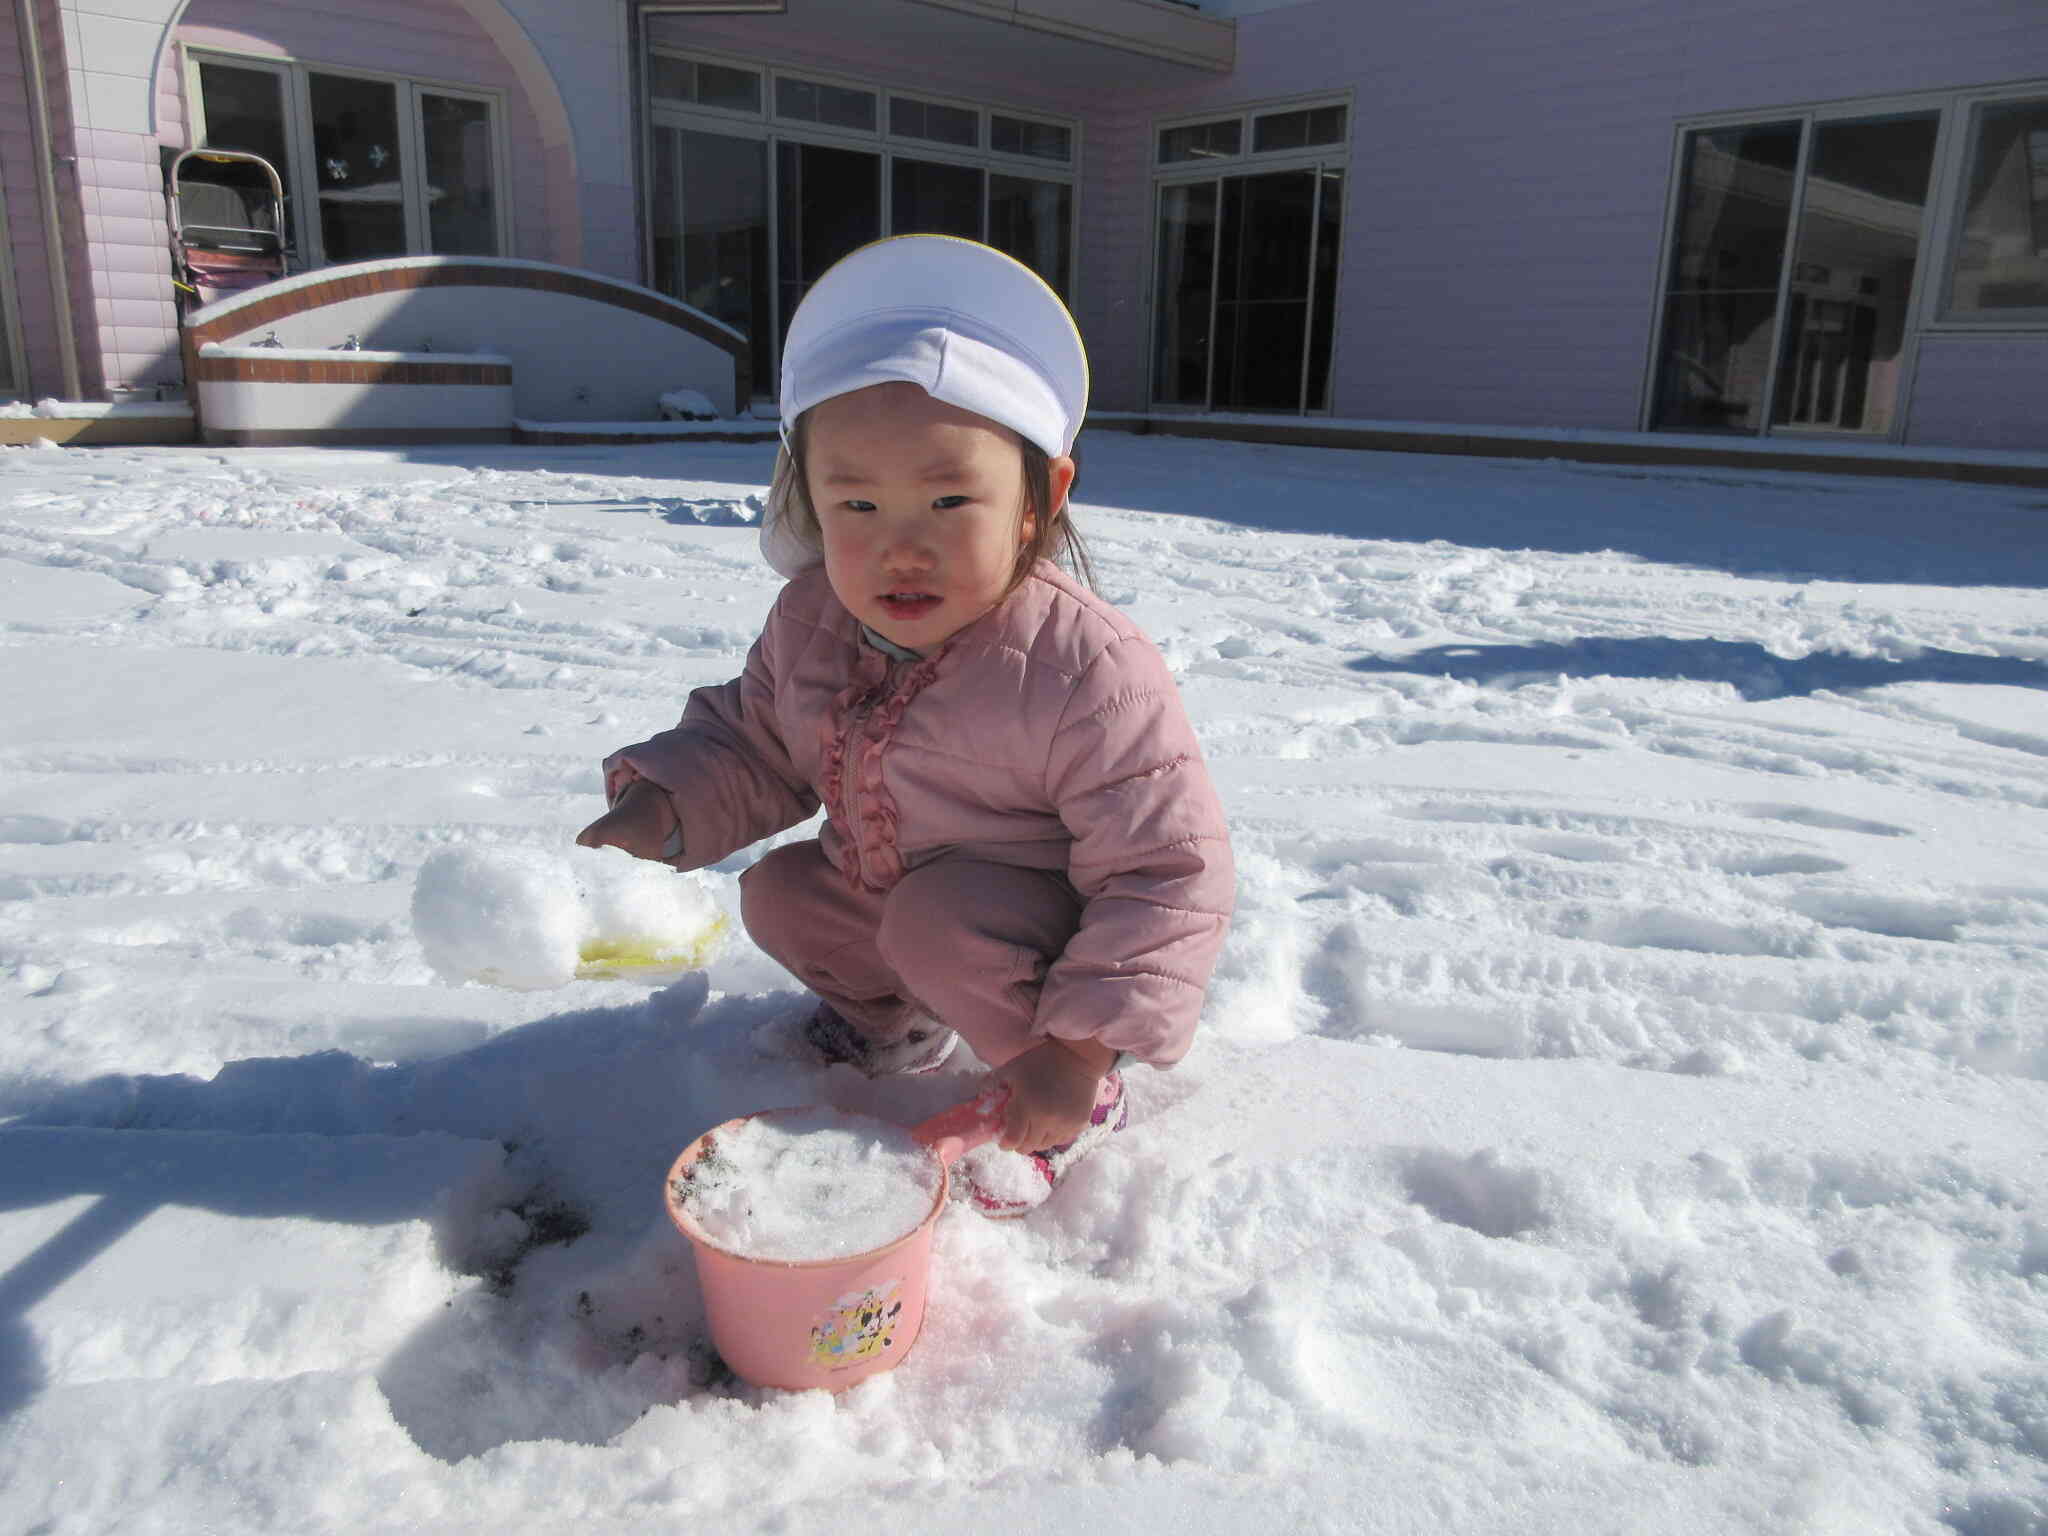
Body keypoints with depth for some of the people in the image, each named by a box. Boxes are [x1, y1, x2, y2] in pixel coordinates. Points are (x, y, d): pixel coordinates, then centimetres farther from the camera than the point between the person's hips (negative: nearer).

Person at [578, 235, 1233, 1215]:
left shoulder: (1088, 675, -34)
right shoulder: (809, 623, -13)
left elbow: (1166, 872, -29)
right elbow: (752, 744, 6)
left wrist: (1081, 1049, -32)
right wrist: (665, 804, -15)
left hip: (1054, 937, -6)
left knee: (940, 917, -31)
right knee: (779, 894, 3)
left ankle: (1080, 1108, -7)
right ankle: (898, 1018, 28)